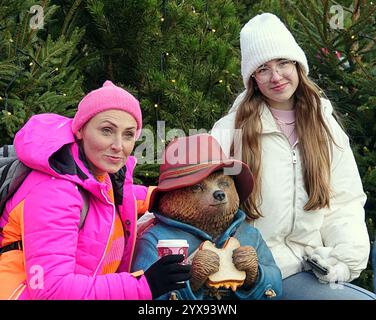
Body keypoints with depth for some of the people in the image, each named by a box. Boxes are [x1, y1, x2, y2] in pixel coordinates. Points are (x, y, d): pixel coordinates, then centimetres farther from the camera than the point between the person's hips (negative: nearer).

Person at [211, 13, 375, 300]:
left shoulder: (325, 124, 9)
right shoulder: (232, 130, -3)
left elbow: (345, 200, 8)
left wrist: (346, 255, -8)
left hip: (318, 264, 4)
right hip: (267, 272, -4)